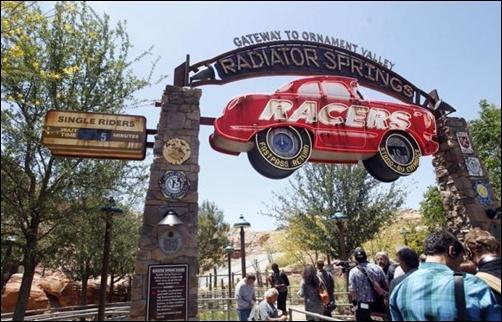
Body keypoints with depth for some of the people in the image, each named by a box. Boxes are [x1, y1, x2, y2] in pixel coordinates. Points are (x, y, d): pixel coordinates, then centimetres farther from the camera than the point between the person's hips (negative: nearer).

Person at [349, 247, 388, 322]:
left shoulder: (353, 271, -11)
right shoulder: (378, 268, -3)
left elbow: (352, 292, -14)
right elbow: (386, 286, 2)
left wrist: (355, 302, 4)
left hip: (363, 305, -3)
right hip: (378, 305, 3)